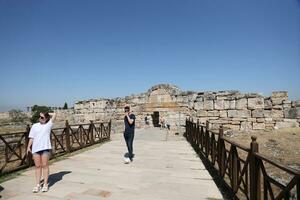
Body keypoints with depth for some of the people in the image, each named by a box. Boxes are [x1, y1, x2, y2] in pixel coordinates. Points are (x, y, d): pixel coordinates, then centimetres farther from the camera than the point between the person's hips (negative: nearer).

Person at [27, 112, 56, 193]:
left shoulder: (49, 124, 5)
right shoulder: (34, 126, 12)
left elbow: (54, 114, -2)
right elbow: (31, 137, 11)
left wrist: (47, 114, 9)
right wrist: (28, 147, 3)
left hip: (45, 147, -2)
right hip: (35, 148, 3)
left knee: (45, 165, 1)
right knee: (37, 166, 7)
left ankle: (45, 184, 9)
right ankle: (38, 185, 14)